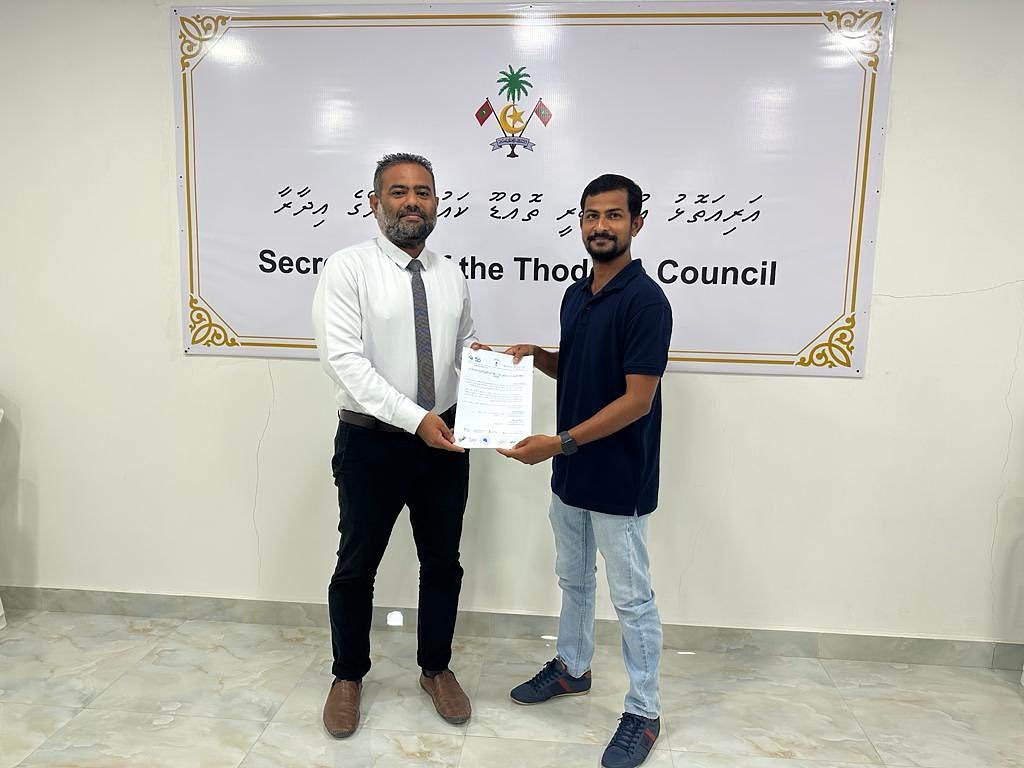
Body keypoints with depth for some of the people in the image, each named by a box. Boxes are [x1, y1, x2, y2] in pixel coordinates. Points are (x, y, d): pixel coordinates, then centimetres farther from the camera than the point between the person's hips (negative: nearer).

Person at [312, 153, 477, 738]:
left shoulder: (452, 276, 5)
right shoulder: (348, 269, -11)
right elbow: (343, 360, -20)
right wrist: (415, 419, -26)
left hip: (445, 441, 4)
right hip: (371, 442, -4)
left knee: (443, 563, 16)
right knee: (357, 567, 13)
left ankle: (436, 668, 39)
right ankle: (349, 676, 37)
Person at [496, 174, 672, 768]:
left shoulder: (646, 300, -18)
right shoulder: (575, 295, 7)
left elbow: (637, 399, -21)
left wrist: (560, 442, -23)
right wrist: (535, 354, -1)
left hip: (619, 480, -8)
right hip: (572, 473, 8)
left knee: (632, 597, 7)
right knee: (574, 579, 23)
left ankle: (644, 713, 24)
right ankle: (572, 668, 44)